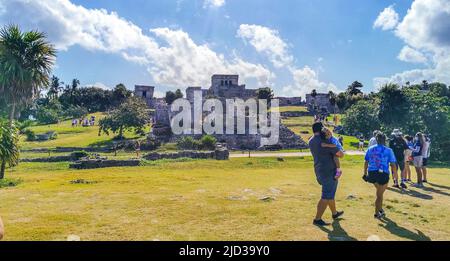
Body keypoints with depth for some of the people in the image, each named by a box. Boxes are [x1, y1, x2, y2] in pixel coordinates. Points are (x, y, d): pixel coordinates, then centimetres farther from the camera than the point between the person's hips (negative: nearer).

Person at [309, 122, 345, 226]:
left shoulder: (311, 142, 4)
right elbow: (341, 154, -14)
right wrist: (338, 154, 9)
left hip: (319, 171, 9)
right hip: (329, 172, -9)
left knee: (330, 193, 24)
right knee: (326, 196, -2)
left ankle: (334, 213, 41)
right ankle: (317, 219, -1)